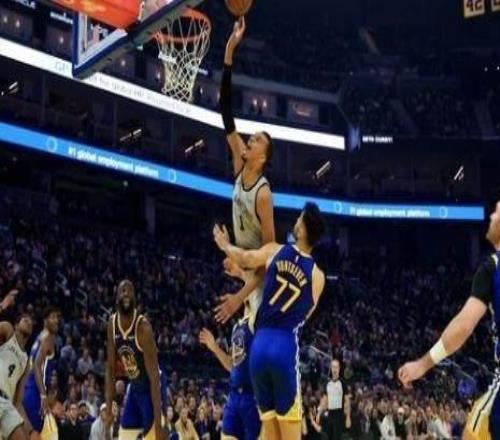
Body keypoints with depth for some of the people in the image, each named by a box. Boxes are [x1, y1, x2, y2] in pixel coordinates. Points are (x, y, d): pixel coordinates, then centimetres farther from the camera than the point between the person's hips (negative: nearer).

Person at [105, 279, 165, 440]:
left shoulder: (143, 327, -27)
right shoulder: (112, 324, -6)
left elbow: (154, 377, -28)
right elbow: (111, 368, 2)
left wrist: (158, 424, -32)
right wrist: (108, 408, -1)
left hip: (149, 389, -7)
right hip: (134, 388, 7)